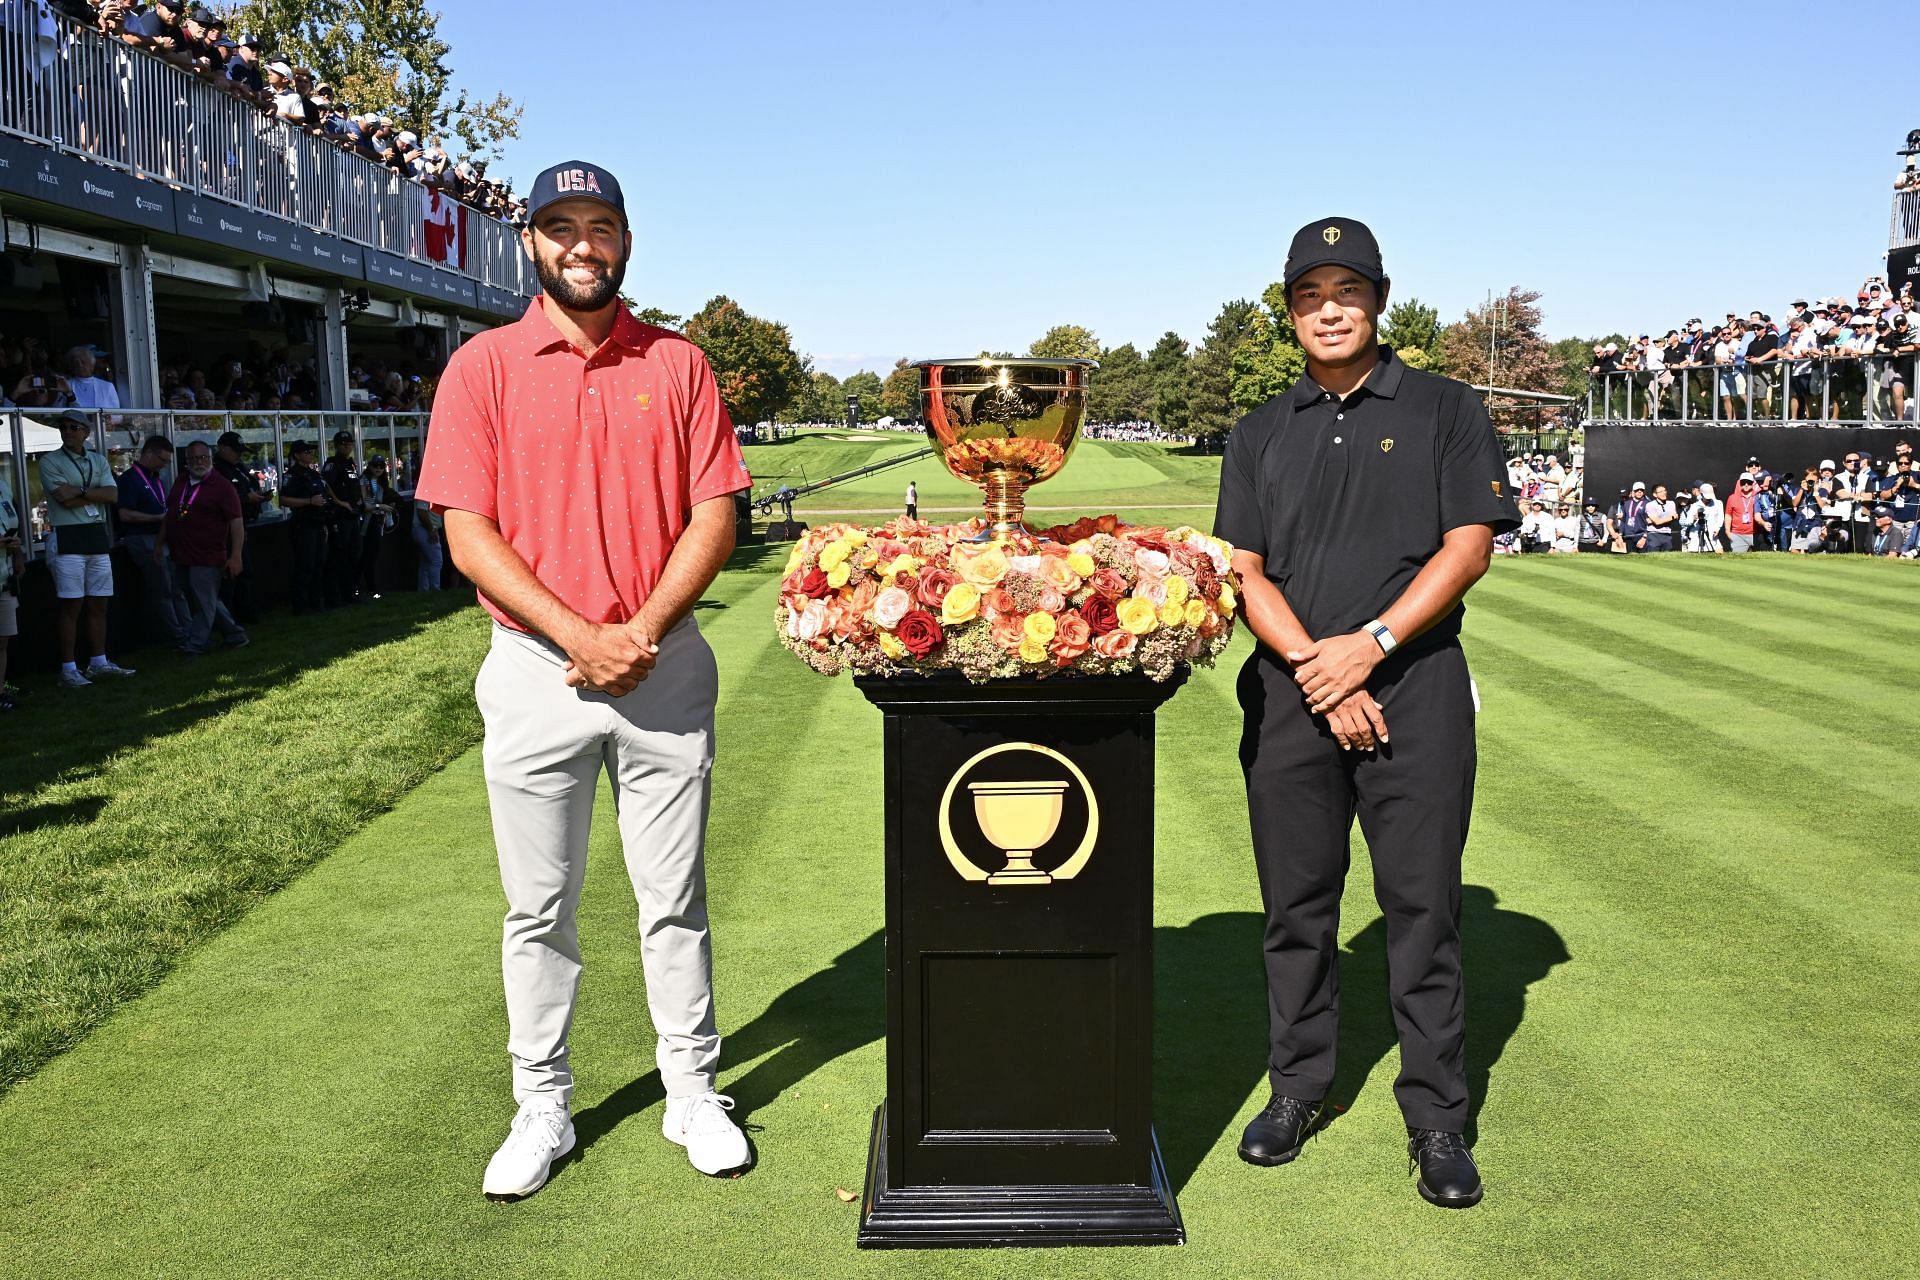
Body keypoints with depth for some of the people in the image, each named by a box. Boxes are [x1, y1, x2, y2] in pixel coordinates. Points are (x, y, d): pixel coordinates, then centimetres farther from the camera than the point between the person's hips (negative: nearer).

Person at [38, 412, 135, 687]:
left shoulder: (98, 461, 13)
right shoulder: (50, 462, -1)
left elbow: (112, 495, -2)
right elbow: (64, 499, -14)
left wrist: (79, 492, -11)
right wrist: (95, 494, -6)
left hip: (98, 537, 5)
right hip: (68, 539, -5)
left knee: (99, 604, 9)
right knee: (71, 606, -6)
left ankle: (99, 663, 17)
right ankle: (68, 669, -3)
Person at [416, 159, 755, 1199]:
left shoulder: (677, 365, 5)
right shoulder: (483, 367, 1)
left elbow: (714, 513, 1)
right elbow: (468, 534, -5)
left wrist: (641, 632, -12)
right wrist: (581, 638, -15)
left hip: (664, 666, 1)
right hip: (537, 672, 0)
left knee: (675, 897, 9)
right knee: (539, 906, 9)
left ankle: (693, 1092, 25)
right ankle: (541, 1107, 24)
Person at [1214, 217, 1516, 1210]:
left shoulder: (1444, 410, 7)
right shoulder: (1261, 433, 13)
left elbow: (1469, 547, -2)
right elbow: (1245, 572, 6)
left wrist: (1369, 644, -13)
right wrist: (1316, 668, -9)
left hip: (1417, 691, -2)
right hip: (1290, 698, 3)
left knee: (1422, 905, 0)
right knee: (1296, 904, 9)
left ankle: (1436, 1118, 12)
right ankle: (1299, 1088, 24)